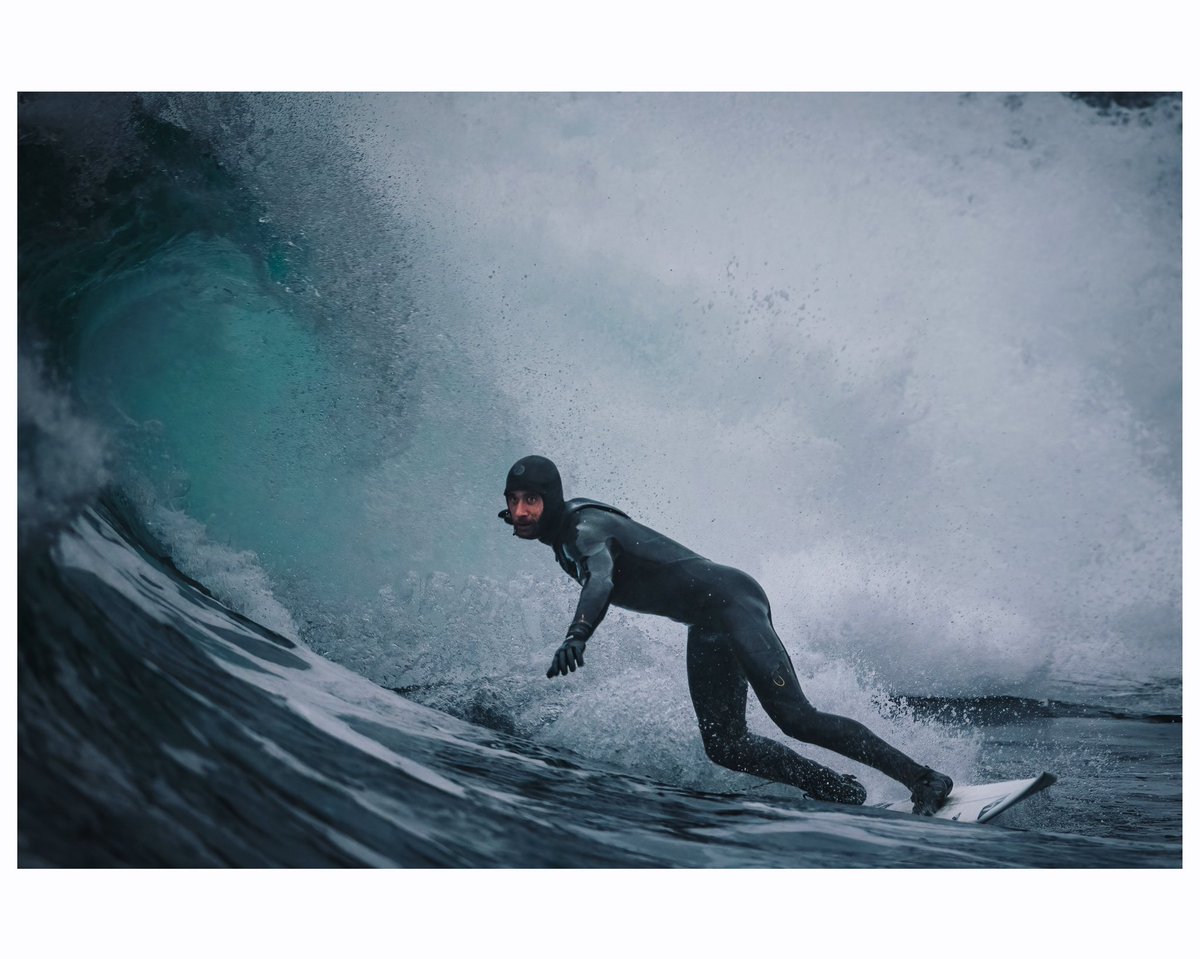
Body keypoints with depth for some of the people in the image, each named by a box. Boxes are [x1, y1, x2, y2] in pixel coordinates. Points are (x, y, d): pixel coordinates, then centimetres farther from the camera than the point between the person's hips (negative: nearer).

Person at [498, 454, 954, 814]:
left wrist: (575, 637, -54)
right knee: (724, 746, -2)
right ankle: (845, 793, 6)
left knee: (795, 718, -17)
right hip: (706, 627, 9)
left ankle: (925, 780, -11)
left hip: (726, 598, -9)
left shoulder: (583, 526, -16)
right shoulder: (562, 535, 11)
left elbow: (601, 579, -38)